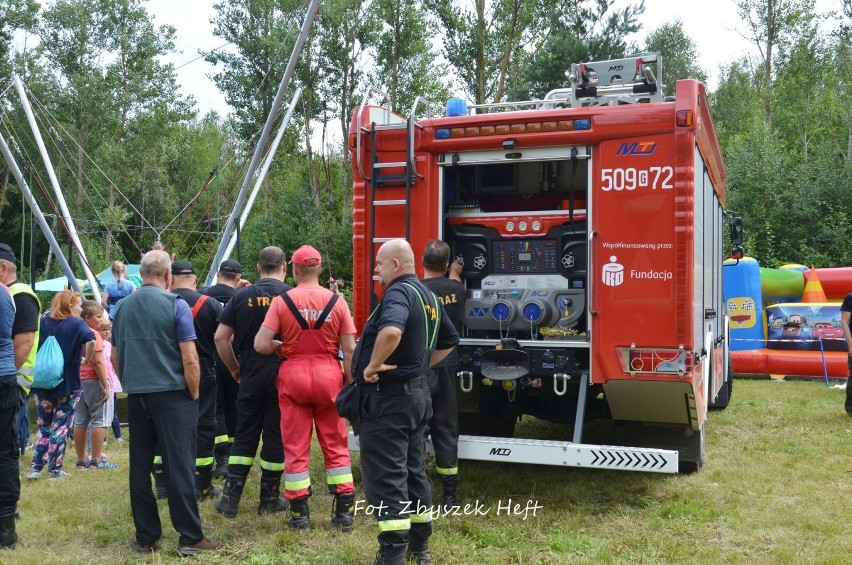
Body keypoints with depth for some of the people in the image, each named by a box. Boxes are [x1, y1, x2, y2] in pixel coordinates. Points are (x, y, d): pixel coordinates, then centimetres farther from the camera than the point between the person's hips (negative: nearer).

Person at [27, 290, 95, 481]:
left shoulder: (42, 322, 7)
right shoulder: (76, 324, -8)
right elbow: (91, 340, -28)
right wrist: (87, 358, -13)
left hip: (42, 384, 4)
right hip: (67, 385, -4)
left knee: (44, 426, 16)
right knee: (60, 427, 5)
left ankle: (36, 468, 12)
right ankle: (54, 470, 8)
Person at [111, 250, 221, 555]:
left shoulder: (122, 307, 7)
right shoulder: (175, 304, -9)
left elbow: (115, 356, 14)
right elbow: (189, 358, -12)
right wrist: (194, 393, -1)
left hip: (136, 394, 5)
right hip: (172, 393, -5)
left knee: (140, 466, 9)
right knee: (179, 465, -3)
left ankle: (146, 537, 15)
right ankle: (190, 537, 1)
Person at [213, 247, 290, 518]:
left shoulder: (242, 296, 2)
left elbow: (220, 337, 0)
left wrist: (234, 369, 11)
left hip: (251, 376, 2)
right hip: (283, 376, -2)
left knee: (244, 435, 11)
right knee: (276, 435, 7)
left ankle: (230, 498, 10)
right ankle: (269, 498, 16)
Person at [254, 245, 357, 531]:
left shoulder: (282, 301, -6)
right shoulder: (337, 301, -3)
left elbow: (261, 345, -11)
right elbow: (349, 349, -3)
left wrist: (283, 346, 9)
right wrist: (350, 385, 4)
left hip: (293, 375, -1)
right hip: (329, 375, 1)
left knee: (296, 447, 9)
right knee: (336, 445, 11)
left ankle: (299, 513, 14)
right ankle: (344, 511, 14)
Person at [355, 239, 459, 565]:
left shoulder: (399, 292, -17)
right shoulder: (429, 296, 13)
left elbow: (391, 332, -38)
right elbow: (449, 341, 24)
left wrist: (372, 366, -24)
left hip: (388, 397, -10)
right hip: (417, 394, 10)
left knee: (385, 476, -4)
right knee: (414, 470, 17)